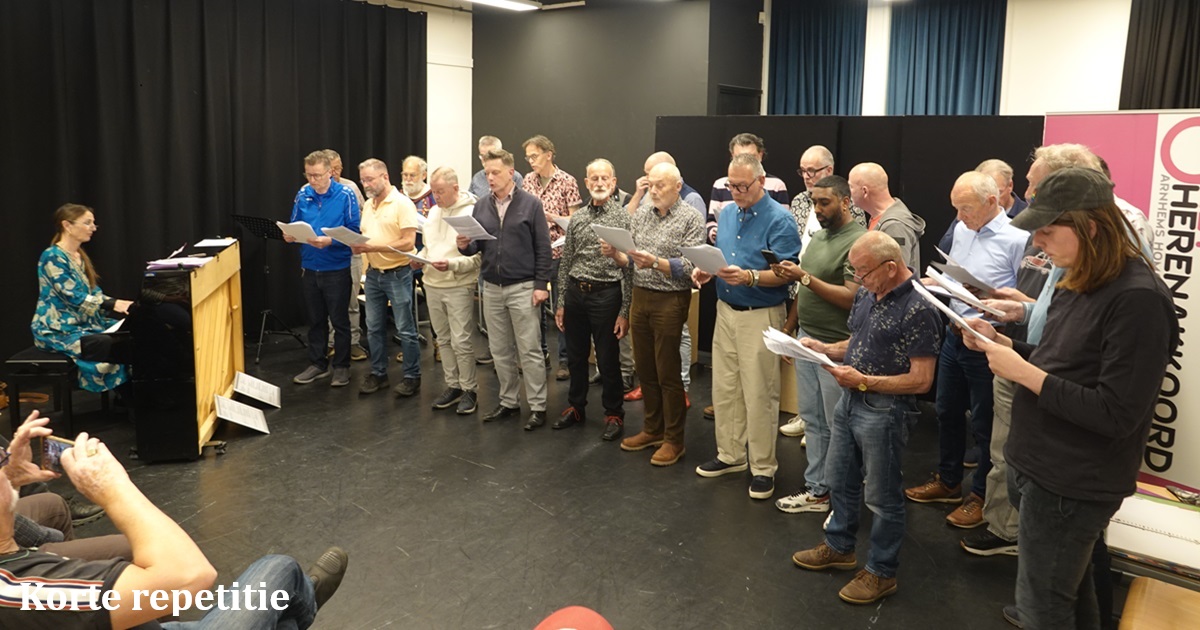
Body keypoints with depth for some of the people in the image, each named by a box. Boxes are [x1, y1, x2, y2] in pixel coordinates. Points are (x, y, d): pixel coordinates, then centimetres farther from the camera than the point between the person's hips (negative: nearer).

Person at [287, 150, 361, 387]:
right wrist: (290, 235, -13)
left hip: (337, 268, -4)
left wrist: (329, 241, -27)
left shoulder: (345, 195, -10)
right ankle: (317, 364, 28)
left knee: (339, 321, 6)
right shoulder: (303, 195, 2)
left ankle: (341, 366, 19)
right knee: (315, 319, 15)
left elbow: (353, 231, -13)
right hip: (310, 268, 4)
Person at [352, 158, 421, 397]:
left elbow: (408, 242, -19)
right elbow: (364, 235, 18)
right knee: (374, 328, 13)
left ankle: (412, 377, 11)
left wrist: (374, 247, -23)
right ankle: (378, 373, 25)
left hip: (397, 274, -7)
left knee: (405, 329, 0)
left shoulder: (402, 204, -12)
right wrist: (358, 246, -6)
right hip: (373, 274, 7)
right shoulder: (368, 205, 11)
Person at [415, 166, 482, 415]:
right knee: (443, 339, 15)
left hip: (459, 287, -7)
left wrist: (452, 264, -28)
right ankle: (452, 386, 26)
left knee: (461, 341, -4)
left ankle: (468, 390, 10)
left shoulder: (471, 213, -12)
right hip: (433, 285, 7)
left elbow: (477, 257, -16)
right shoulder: (434, 212, 11)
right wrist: (420, 258, 2)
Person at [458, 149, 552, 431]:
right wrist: (465, 246, -12)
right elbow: (476, 246, 11)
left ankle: (538, 406, 8)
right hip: (491, 288, 5)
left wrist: (541, 285, -11)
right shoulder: (481, 206, 7)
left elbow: (543, 248, -6)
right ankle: (508, 402, 24)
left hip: (522, 288, -5)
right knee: (500, 350, 12)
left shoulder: (531, 204, -5)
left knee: (529, 351, -1)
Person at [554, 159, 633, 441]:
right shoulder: (577, 218, 8)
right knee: (575, 355, 15)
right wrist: (561, 303, 10)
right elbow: (565, 262, 13)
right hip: (575, 292, 5)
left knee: (608, 360, 4)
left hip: (605, 294, -5)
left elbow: (629, 267, -8)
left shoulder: (623, 217, -6)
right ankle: (576, 407, 32)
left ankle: (614, 414, 20)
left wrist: (625, 311, -11)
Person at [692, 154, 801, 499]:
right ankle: (731, 454, 28)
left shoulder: (780, 220, -12)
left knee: (759, 395, 0)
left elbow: (786, 273, -18)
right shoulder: (726, 214, 10)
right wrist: (705, 270, -3)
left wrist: (749, 277, -33)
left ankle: (762, 468, 12)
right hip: (725, 310, 7)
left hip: (760, 316, -7)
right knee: (724, 388, 13)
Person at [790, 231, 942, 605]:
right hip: (850, 402, 9)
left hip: (884, 412, -8)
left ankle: (882, 573, 24)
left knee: (881, 496, 7)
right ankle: (839, 547, 41)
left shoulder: (918, 310, -21)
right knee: (839, 479, 21)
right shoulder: (867, 296, 4)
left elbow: (921, 380, -21)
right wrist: (823, 349, -1)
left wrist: (865, 381, -25)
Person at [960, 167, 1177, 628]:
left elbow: (1116, 415, -26)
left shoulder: (1137, 299, -23)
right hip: (1041, 466, 9)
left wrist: (1023, 372, -24)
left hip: (1071, 485, -9)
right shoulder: (1080, 282, 6)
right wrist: (1001, 343, -1)